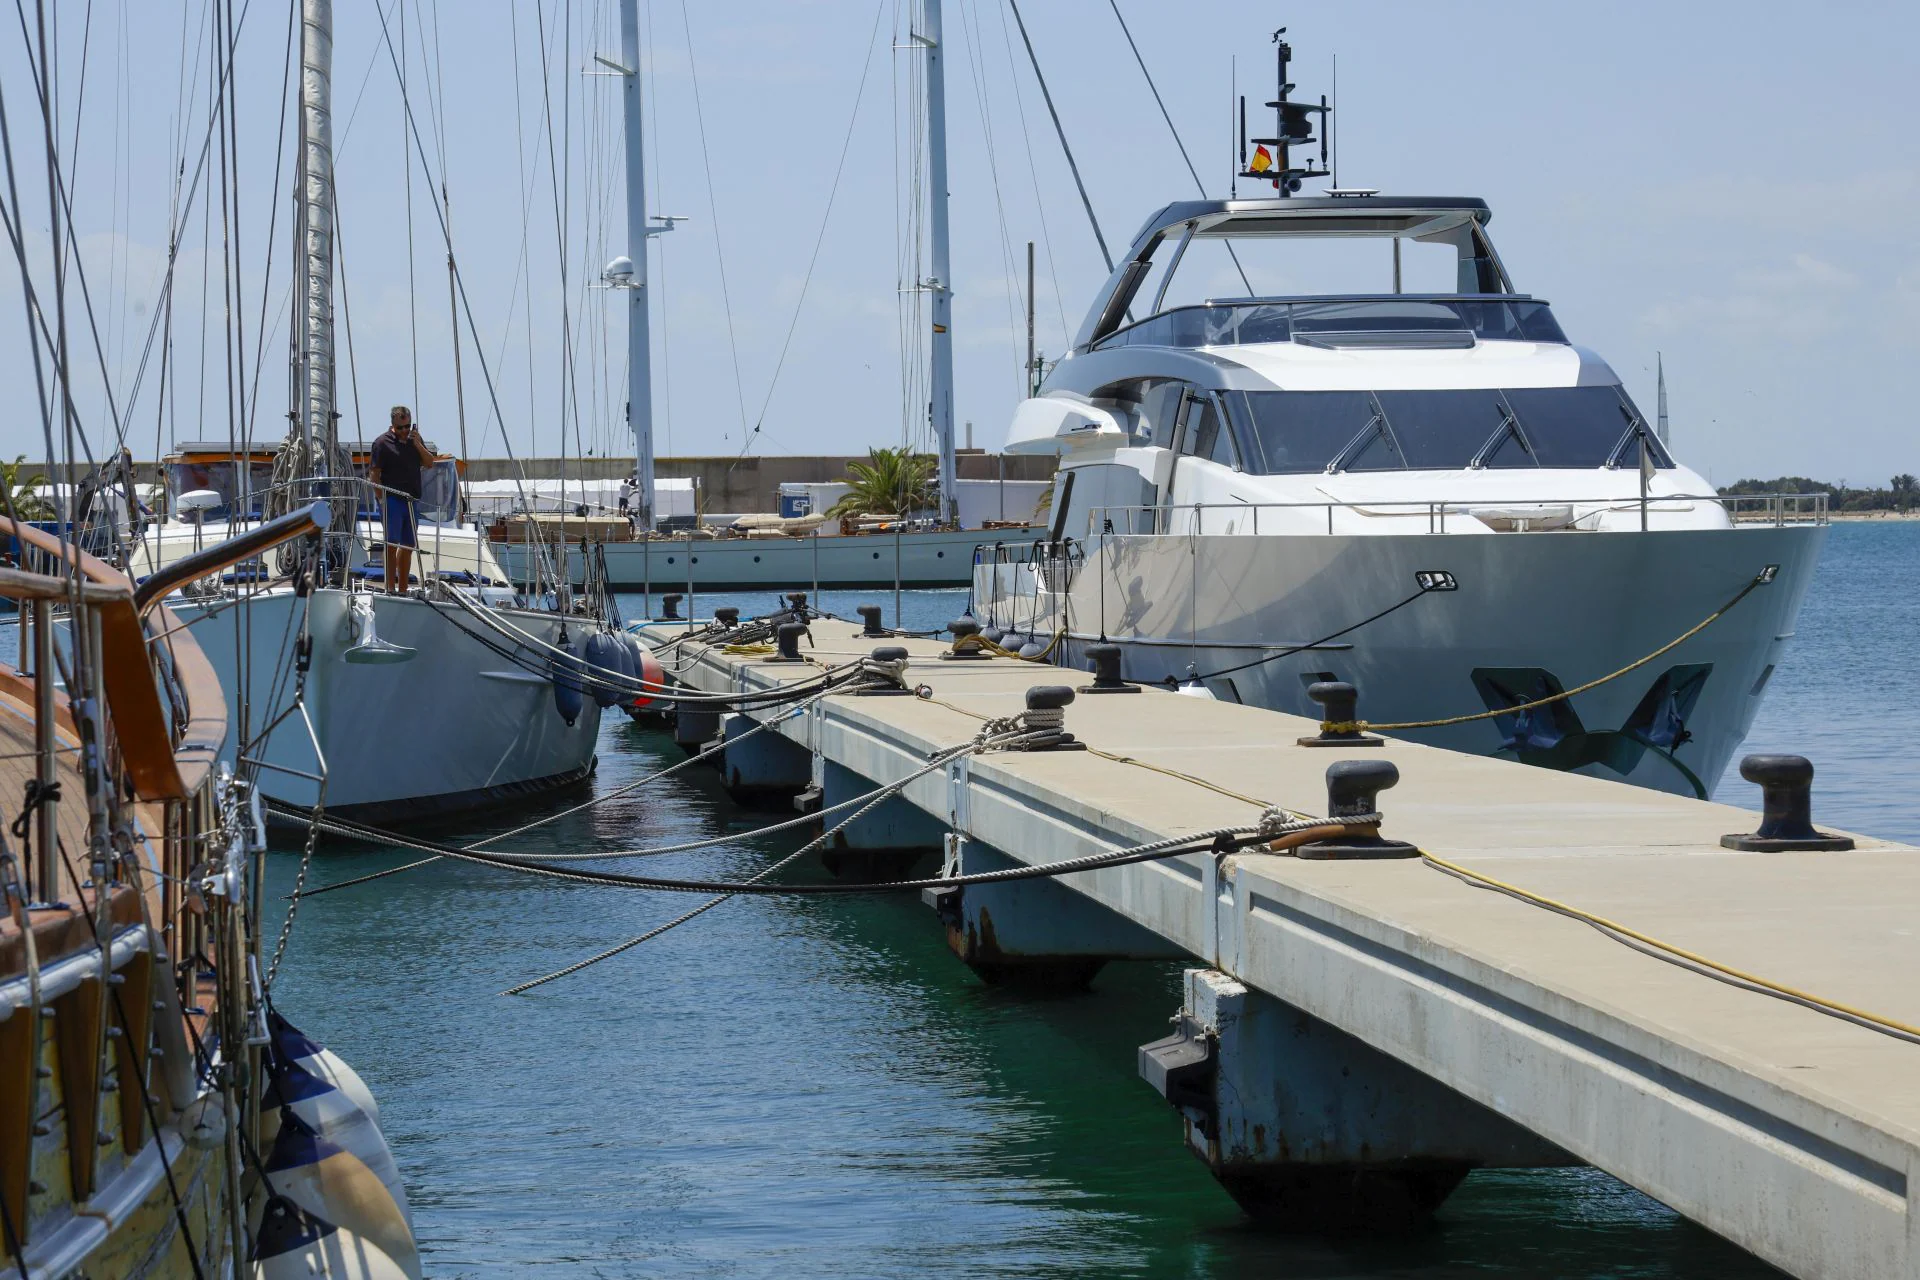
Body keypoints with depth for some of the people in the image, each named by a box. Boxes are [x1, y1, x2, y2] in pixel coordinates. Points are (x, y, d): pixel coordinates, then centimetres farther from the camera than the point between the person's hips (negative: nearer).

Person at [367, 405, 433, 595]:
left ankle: (403, 589, 15)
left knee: (407, 547, 9)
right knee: (392, 543, -10)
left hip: (412, 501, 6)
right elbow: (374, 473, -7)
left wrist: (418, 445, -6)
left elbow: (430, 463, 9)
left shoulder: (415, 440, 15)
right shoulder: (383, 442, -4)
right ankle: (390, 587, -12)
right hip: (392, 500, -6)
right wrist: (381, 499, -15)